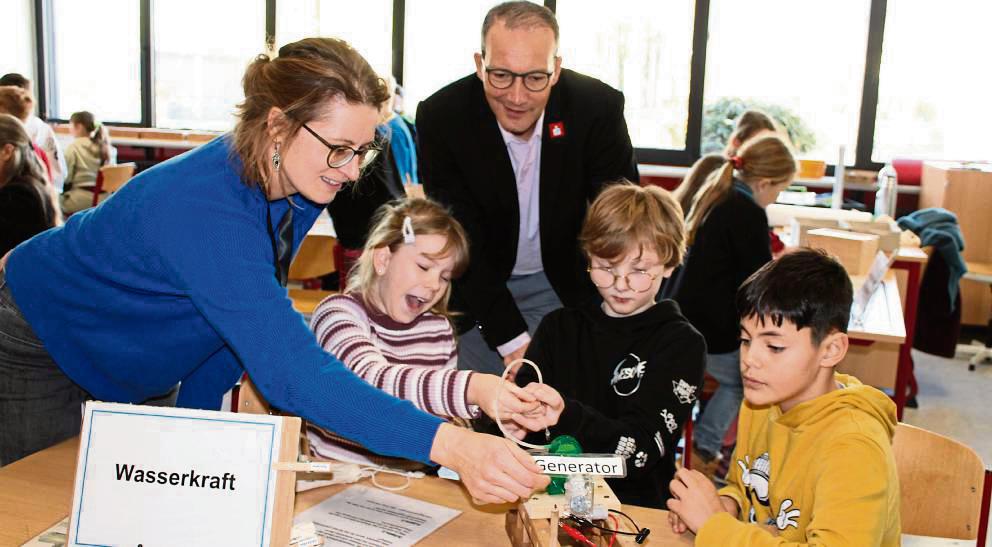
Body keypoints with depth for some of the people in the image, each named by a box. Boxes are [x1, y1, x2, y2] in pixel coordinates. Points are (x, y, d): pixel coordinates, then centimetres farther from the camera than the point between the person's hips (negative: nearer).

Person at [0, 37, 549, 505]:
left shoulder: (299, 189, -17)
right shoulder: (204, 207, -43)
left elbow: (247, 320, -3)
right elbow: (291, 370, -50)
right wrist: (447, 444, -57)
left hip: (124, 365, 7)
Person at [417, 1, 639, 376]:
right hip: (476, 286, 0)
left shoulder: (599, 108, -21)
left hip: (567, 281, 1)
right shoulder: (440, 117, -22)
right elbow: (461, 243, -20)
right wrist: (512, 339, -25)